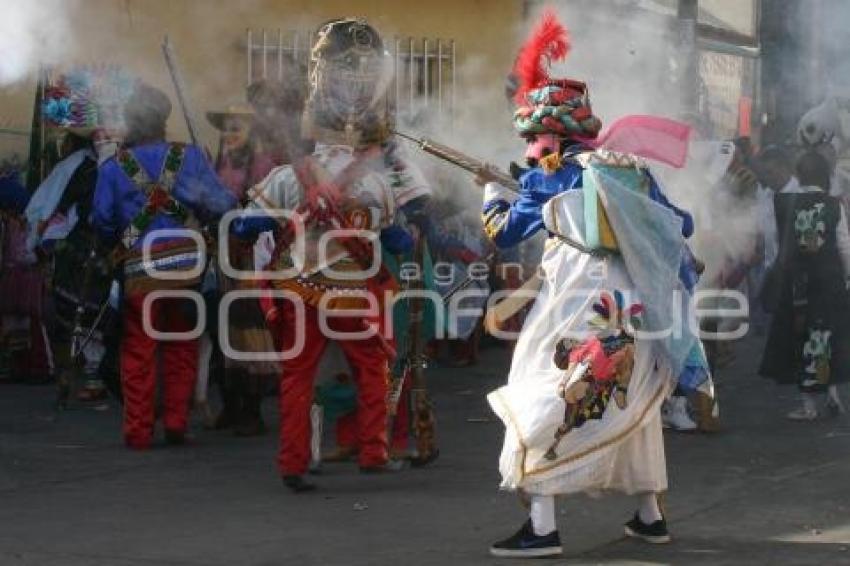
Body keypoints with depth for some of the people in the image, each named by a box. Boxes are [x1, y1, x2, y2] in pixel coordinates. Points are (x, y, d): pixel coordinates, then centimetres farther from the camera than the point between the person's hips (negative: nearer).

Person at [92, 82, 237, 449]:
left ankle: (138, 431, 8)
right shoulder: (189, 157, -1)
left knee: (139, 351, 7)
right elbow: (221, 204, -4)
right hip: (186, 265, 1)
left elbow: (102, 222, 0)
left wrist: (115, 244, 20)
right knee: (181, 348, 14)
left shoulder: (113, 167, -3)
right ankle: (176, 424, 14)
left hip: (140, 270, -1)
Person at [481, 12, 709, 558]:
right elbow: (680, 226, 19)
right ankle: (650, 515, 28)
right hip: (637, 309, 6)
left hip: (579, 309, -6)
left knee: (542, 404, -1)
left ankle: (542, 527, -9)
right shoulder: (634, 168, 13)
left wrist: (493, 189, 27)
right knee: (633, 404, 21)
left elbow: (504, 231, 8)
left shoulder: (551, 173, 0)